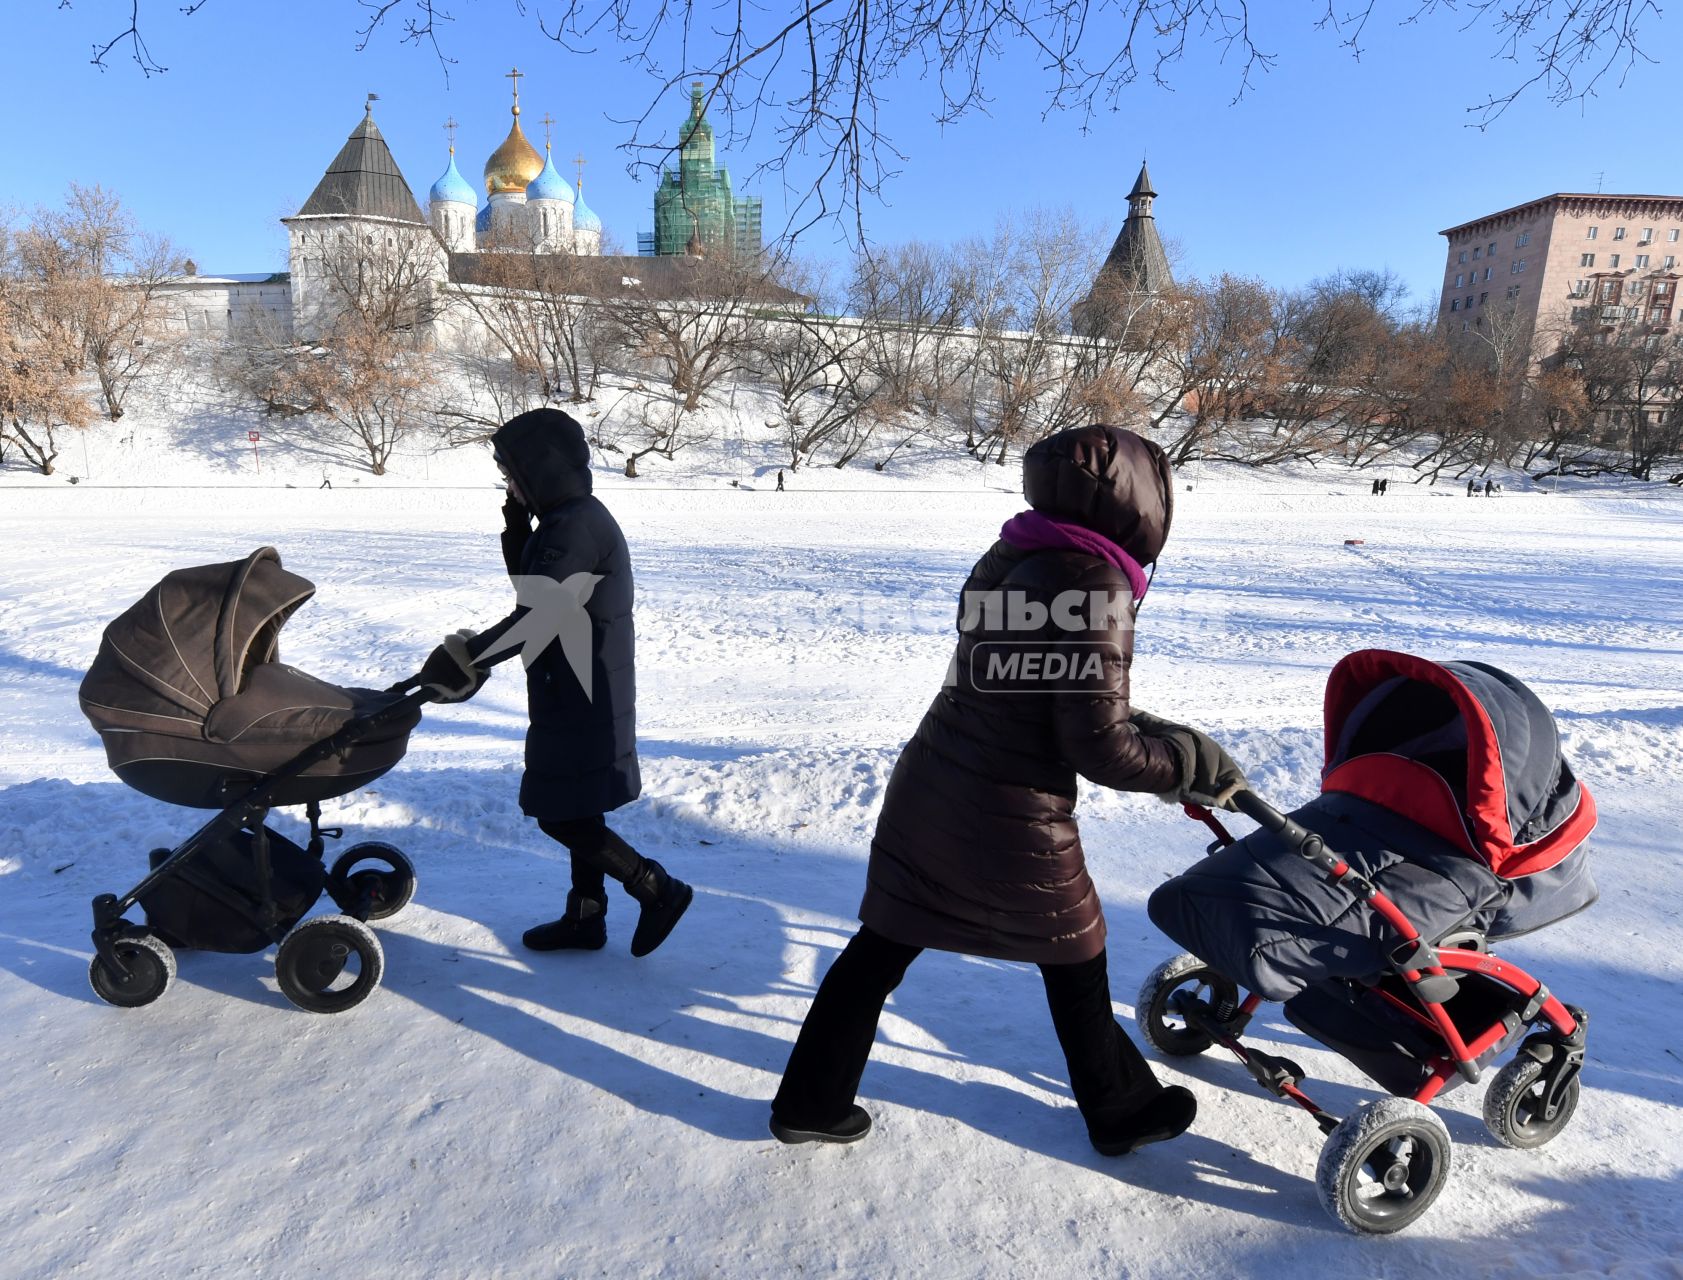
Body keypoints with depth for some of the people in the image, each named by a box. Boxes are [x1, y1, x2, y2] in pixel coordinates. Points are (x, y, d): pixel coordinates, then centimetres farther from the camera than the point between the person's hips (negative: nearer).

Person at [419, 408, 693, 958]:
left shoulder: (576, 526, -20)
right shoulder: (569, 520, 12)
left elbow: (536, 616, -25)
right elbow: (533, 589, 20)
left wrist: (466, 657, -19)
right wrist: (516, 528, 7)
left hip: (583, 701, -10)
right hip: (576, 696, 10)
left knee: (561, 816, -2)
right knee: (576, 812, 17)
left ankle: (659, 889, 8)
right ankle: (585, 917, 29)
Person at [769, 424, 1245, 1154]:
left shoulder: (1003, 560, 6)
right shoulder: (1094, 584, -18)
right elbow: (1100, 748, -18)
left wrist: (1161, 736, 19)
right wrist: (1200, 764, -2)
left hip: (927, 790, 7)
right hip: (1011, 820, -6)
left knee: (883, 945, 18)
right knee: (1074, 964, 18)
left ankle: (811, 1103, 31)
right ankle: (1121, 1110, 40)